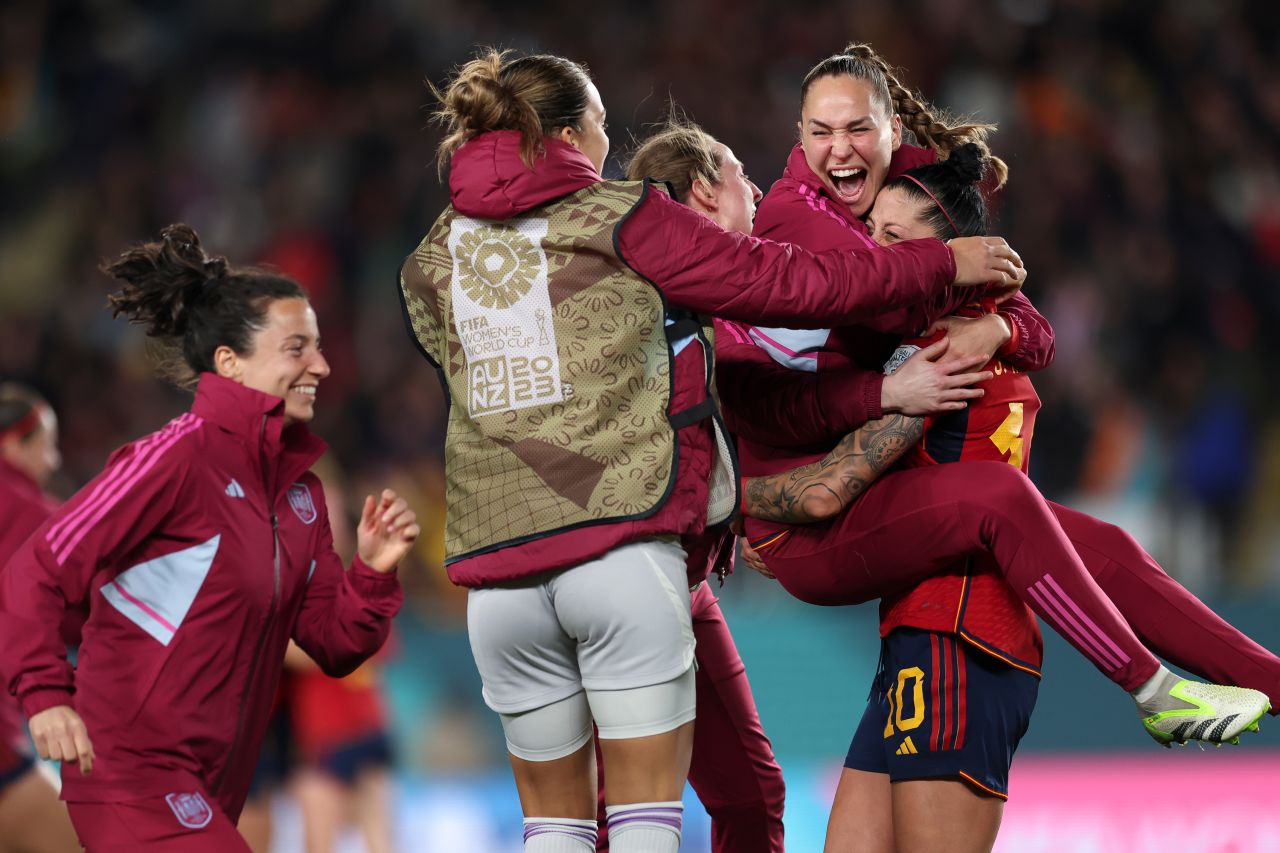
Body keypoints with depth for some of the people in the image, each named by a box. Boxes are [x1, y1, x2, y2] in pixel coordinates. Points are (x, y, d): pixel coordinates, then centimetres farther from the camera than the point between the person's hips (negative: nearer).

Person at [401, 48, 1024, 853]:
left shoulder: (434, 262, 15)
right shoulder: (618, 219, 2)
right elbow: (778, 282, 4)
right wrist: (941, 265, 15)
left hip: (498, 567, 4)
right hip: (622, 543, -4)